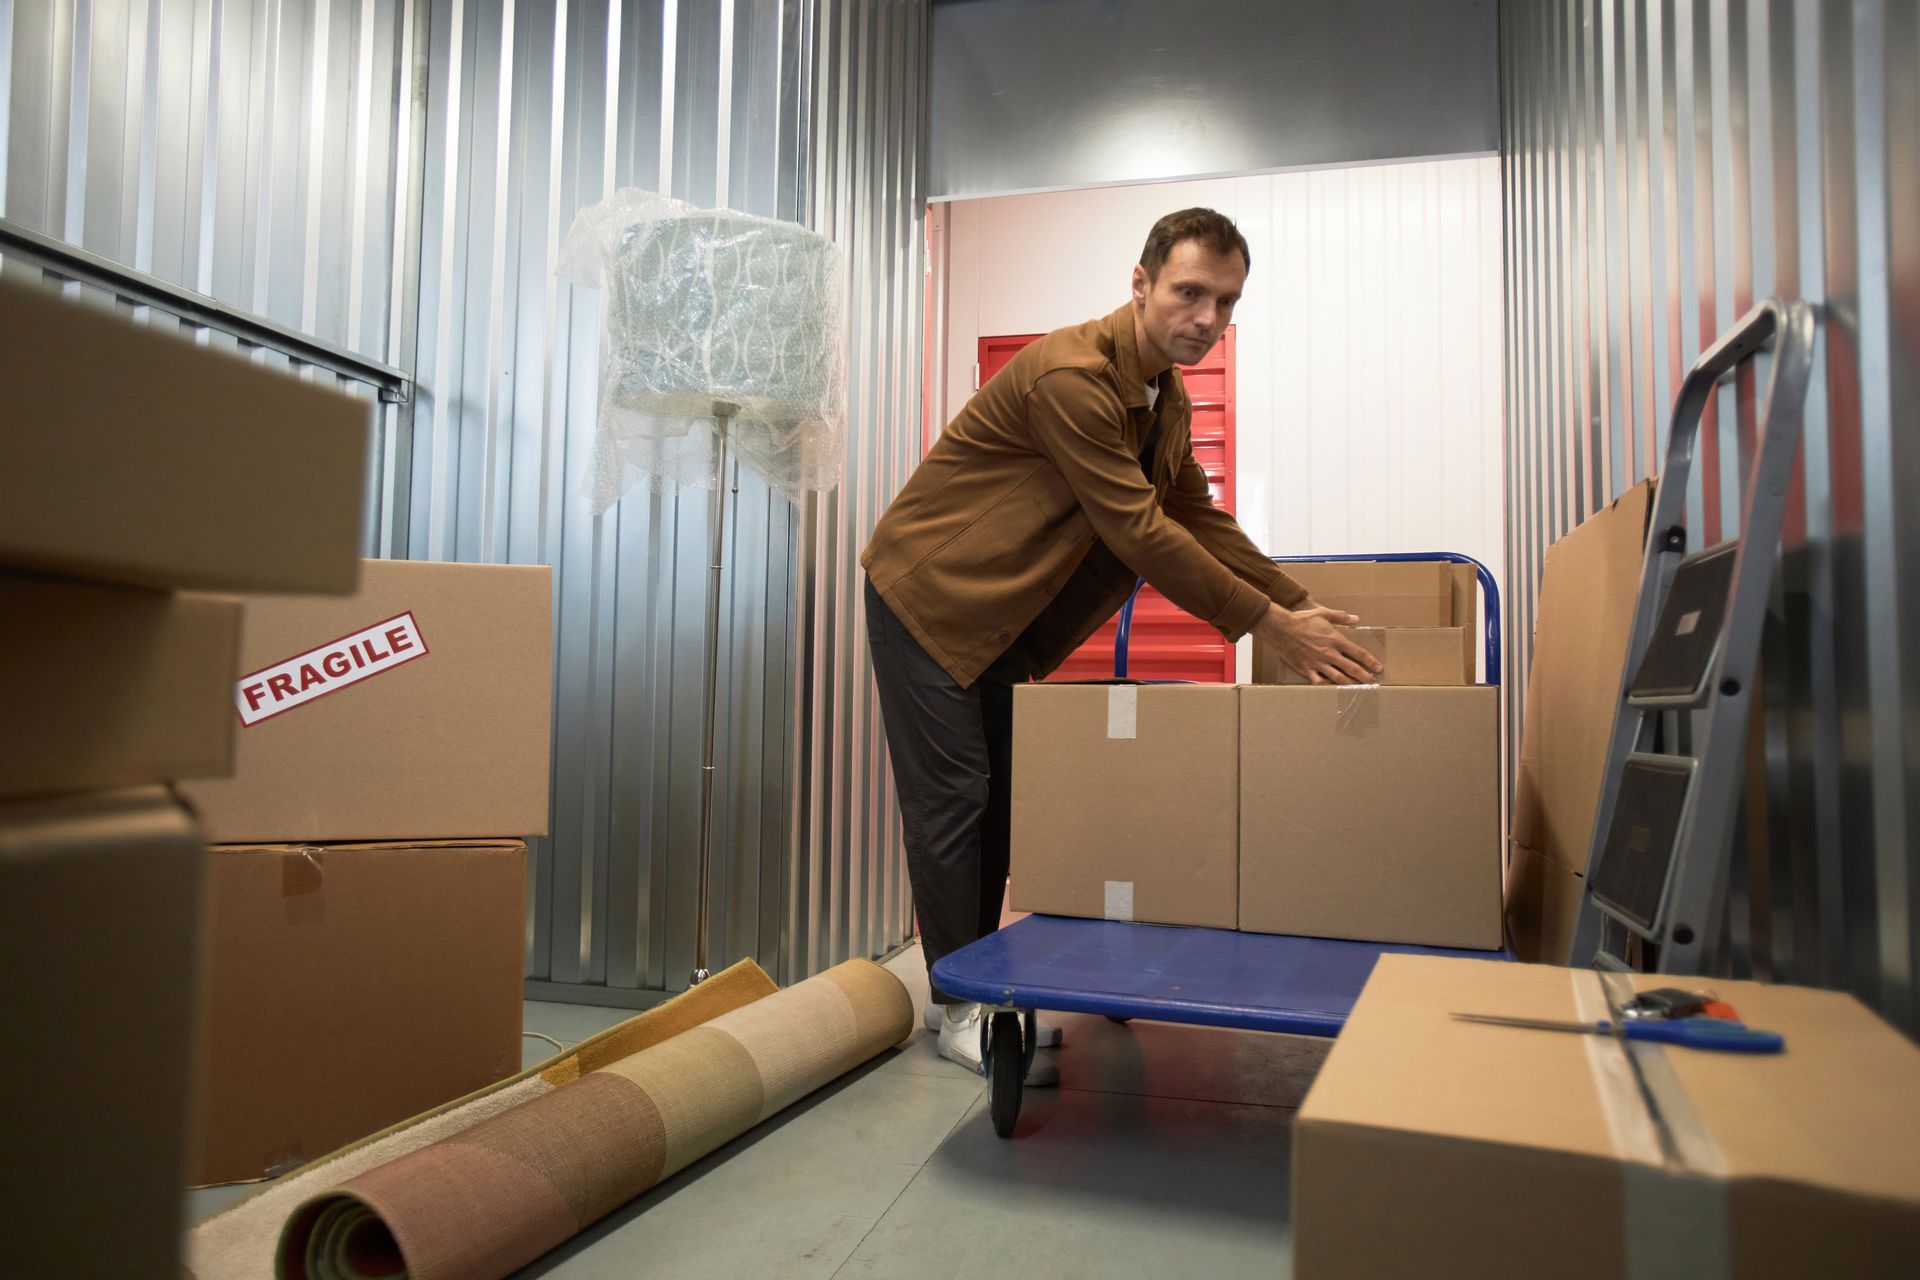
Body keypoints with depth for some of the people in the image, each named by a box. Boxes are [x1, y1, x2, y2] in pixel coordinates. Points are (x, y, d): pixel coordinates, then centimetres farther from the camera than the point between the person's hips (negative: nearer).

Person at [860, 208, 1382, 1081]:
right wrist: (1268, 624, -23)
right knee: (952, 796, -5)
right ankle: (956, 1008, 9)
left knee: (1002, 795, 11)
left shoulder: (1166, 400, 7)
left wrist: (1300, 607, 3)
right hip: (929, 593, -9)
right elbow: (1137, 531, -27)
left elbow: (1199, 517, 12)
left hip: (1001, 613, 9)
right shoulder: (1071, 373, -25)